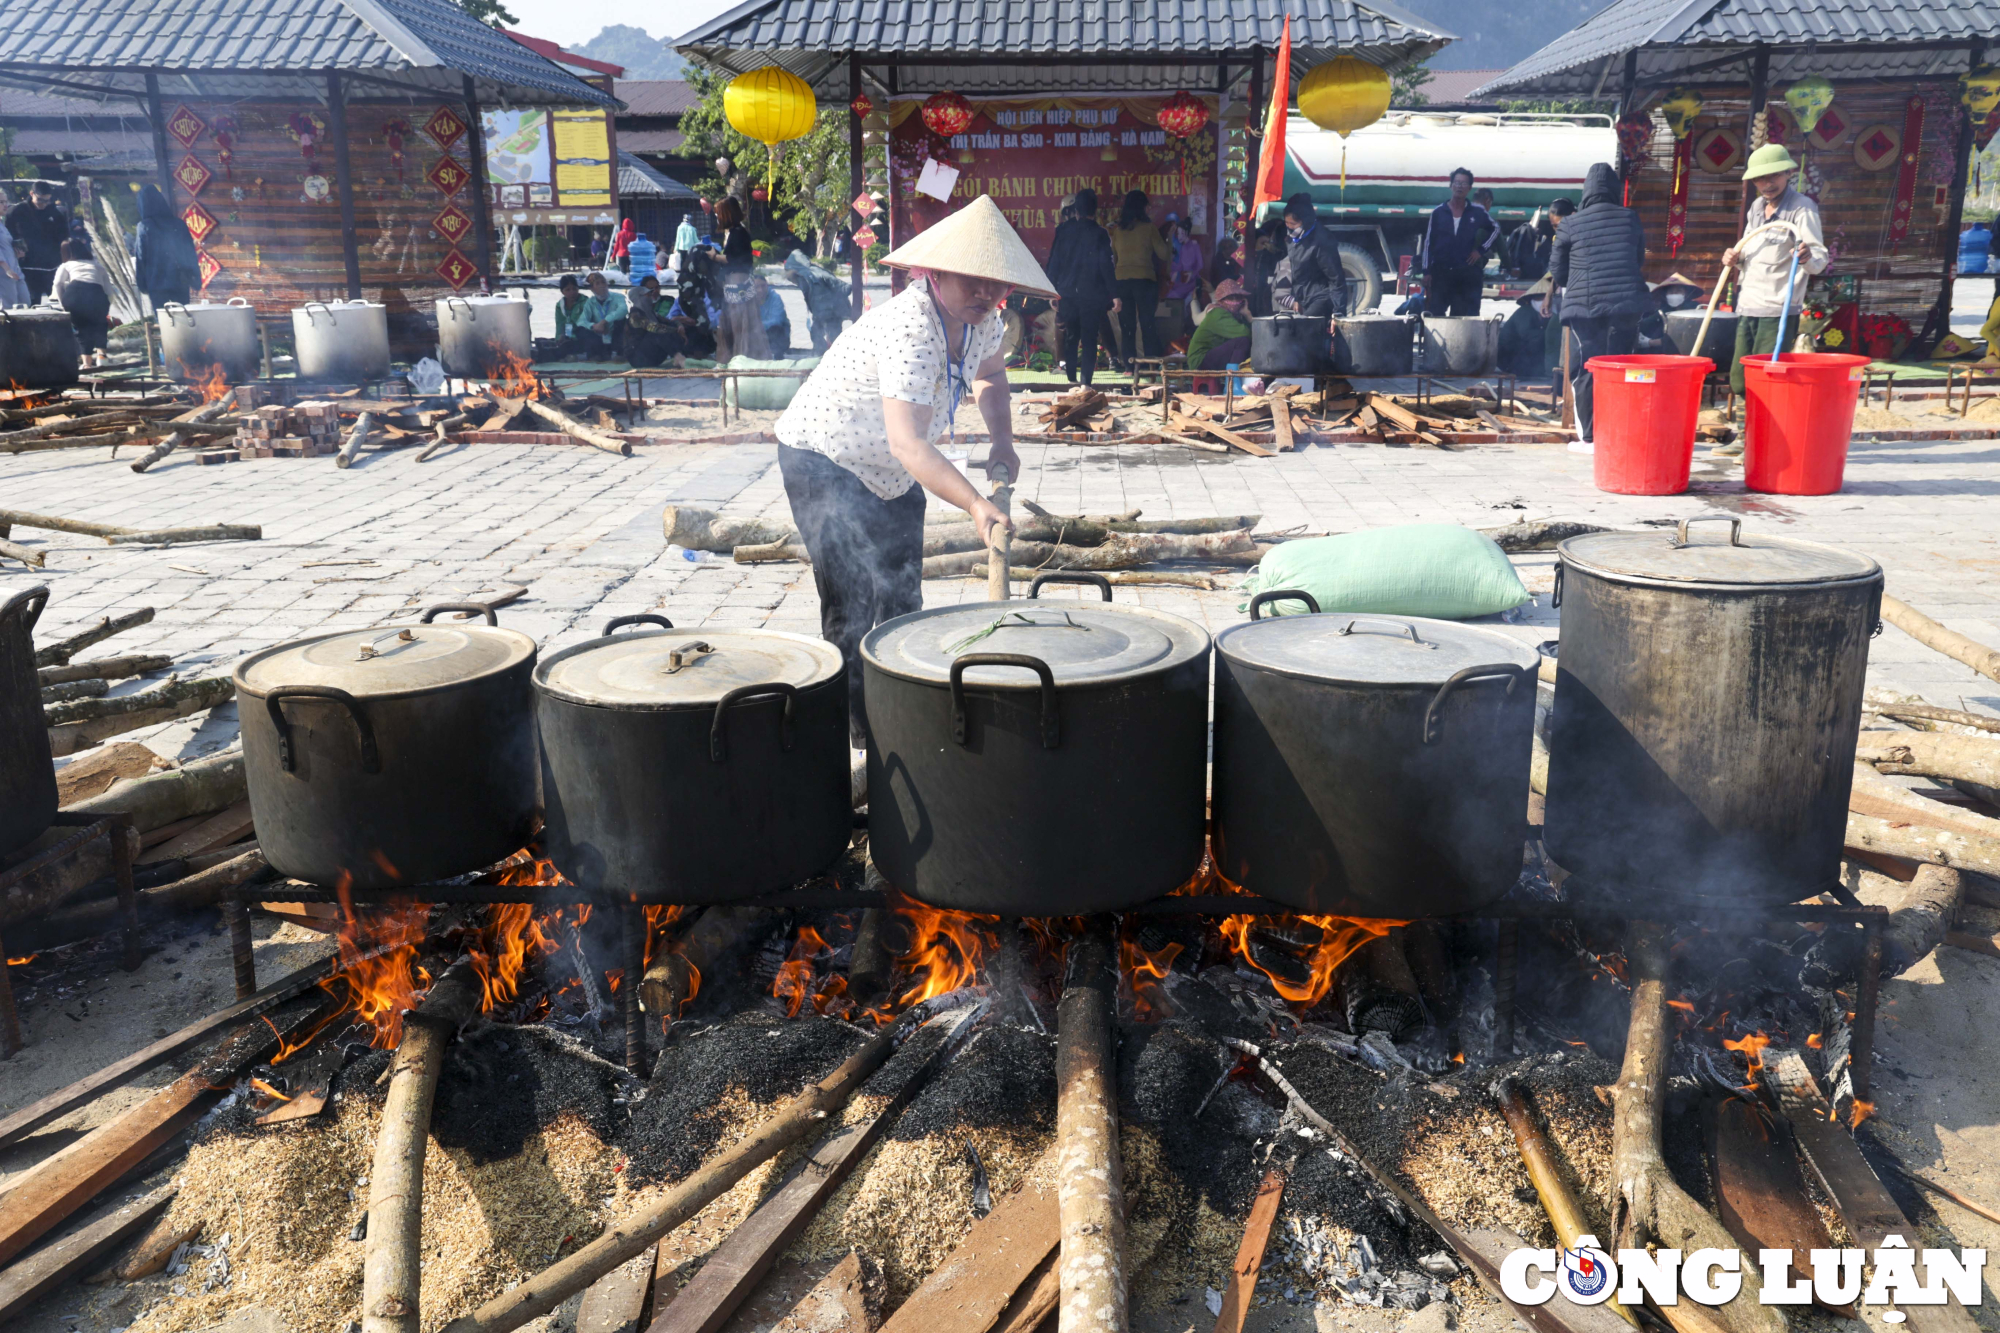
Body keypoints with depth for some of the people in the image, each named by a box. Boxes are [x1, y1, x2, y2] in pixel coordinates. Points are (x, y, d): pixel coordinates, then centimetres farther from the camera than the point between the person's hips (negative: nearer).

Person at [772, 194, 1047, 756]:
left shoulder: (981, 318, -8)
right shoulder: (909, 329, -35)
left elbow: (988, 374, 15)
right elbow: (908, 442, -43)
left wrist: (1001, 441, -3)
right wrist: (975, 504, -54)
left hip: (892, 474, 9)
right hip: (824, 460, -9)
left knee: (902, 602, 16)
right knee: (851, 610, -15)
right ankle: (856, 741, -5)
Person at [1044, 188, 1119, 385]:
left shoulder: (1063, 230, 3)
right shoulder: (1099, 234, -6)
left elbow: (1054, 262, 5)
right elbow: (1107, 266, -9)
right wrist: (1114, 294, -6)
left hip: (1067, 293, 3)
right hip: (1092, 295, -3)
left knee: (1071, 338, 16)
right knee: (1089, 340, 0)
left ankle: (1072, 379, 18)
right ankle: (1086, 382, -7)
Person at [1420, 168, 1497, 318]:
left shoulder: (1478, 212, 3)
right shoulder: (1438, 212, 3)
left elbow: (1495, 228, 18)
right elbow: (1428, 243, 4)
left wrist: (1481, 250, 3)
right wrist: (1427, 271, -1)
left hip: (1469, 274, 0)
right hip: (1441, 272, 0)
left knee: (1468, 317, 1)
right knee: (1435, 314, -1)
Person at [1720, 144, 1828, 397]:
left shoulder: (1803, 209, -8)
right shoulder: (1756, 207, 14)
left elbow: (1820, 259, -16)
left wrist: (1808, 257, -39)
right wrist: (1734, 256, 6)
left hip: (1778, 312, -7)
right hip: (1747, 308, 7)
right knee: (1739, 382, 8)